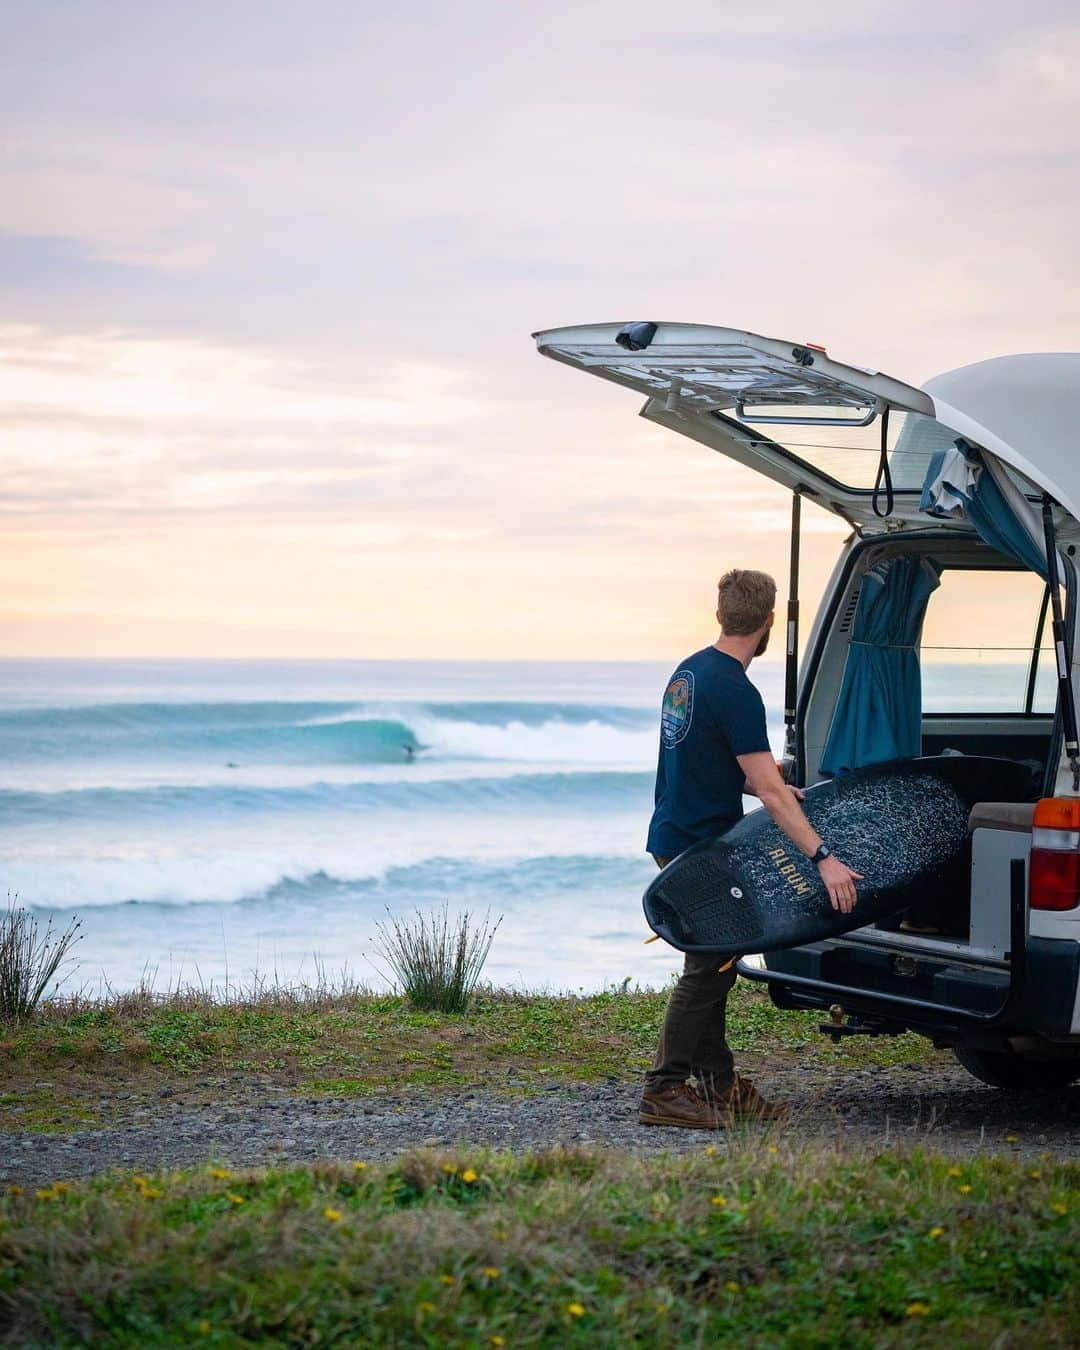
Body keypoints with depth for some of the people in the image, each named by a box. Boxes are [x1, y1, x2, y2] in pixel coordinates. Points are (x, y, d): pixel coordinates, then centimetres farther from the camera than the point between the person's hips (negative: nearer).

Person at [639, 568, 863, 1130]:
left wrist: (774, 789, 27)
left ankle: (720, 1085, 19)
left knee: (712, 967, 14)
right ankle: (664, 1092, -1)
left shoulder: (690, 671, 9)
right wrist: (823, 858, -26)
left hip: (676, 837, 10)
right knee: (706, 971, -4)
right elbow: (770, 792, -24)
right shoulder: (734, 692, -20)